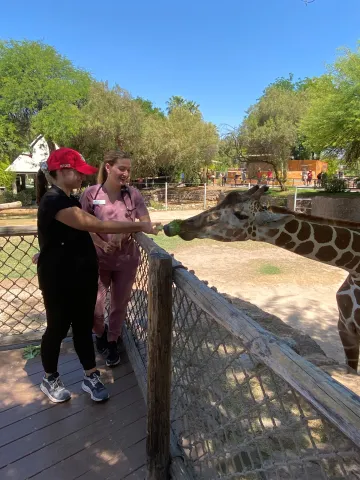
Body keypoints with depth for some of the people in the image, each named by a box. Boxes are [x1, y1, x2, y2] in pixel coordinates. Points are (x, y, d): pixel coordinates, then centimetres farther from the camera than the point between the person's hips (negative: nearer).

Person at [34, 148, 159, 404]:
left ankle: (91, 377, 28)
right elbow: (98, 226, -29)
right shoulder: (54, 201, -22)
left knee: (84, 327, 15)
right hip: (59, 281, -8)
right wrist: (140, 226, -27)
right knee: (58, 329, 10)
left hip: (82, 277, 8)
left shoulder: (68, 199, 10)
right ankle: (50, 380, 33)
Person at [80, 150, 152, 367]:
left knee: (120, 304, 13)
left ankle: (112, 342, 38)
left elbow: (146, 223, -4)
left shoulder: (133, 194, -7)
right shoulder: (91, 193, -10)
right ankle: (100, 333, 41)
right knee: (93, 305, 6)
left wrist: (126, 231, -21)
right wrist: (102, 244, -20)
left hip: (126, 259, 1)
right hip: (98, 259, -1)